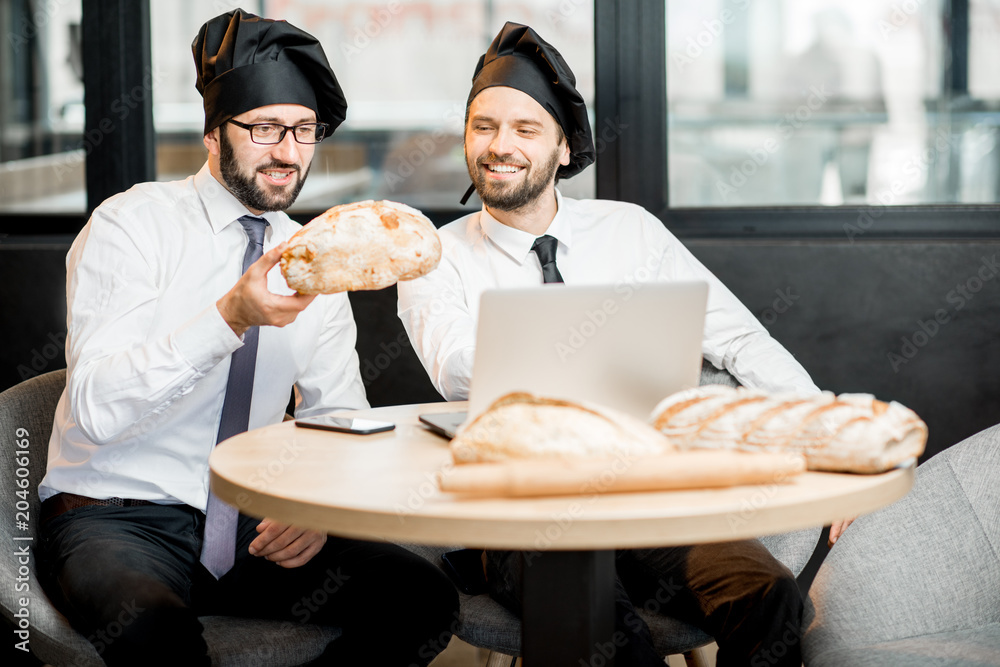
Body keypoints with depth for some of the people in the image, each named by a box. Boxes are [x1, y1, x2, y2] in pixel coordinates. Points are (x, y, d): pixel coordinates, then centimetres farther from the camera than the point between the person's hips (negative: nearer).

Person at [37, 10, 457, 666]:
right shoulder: (133, 224, -8)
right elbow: (95, 409, -20)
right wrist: (231, 317, -31)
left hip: (244, 526, 6)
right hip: (115, 516, -5)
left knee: (423, 597, -17)